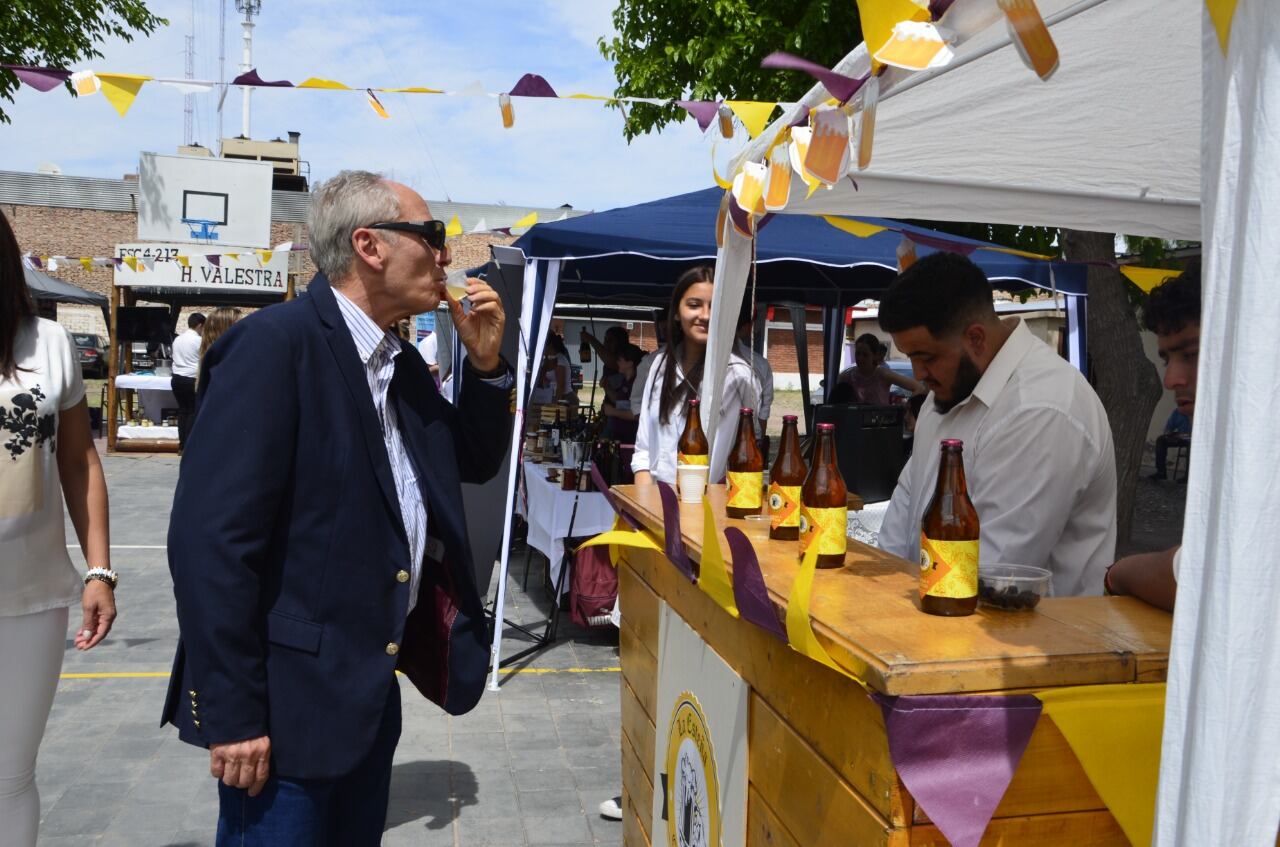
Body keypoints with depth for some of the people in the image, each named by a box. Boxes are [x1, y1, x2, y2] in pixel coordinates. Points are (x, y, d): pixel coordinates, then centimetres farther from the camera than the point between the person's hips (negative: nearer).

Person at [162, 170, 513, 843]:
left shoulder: (401, 365, 9)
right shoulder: (276, 342, -18)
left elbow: (476, 463, 18)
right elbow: (211, 536, -22)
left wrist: (485, 363, 3)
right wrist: (231, 714, -20)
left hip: (374, 685, 9)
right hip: (290, 695, -8)